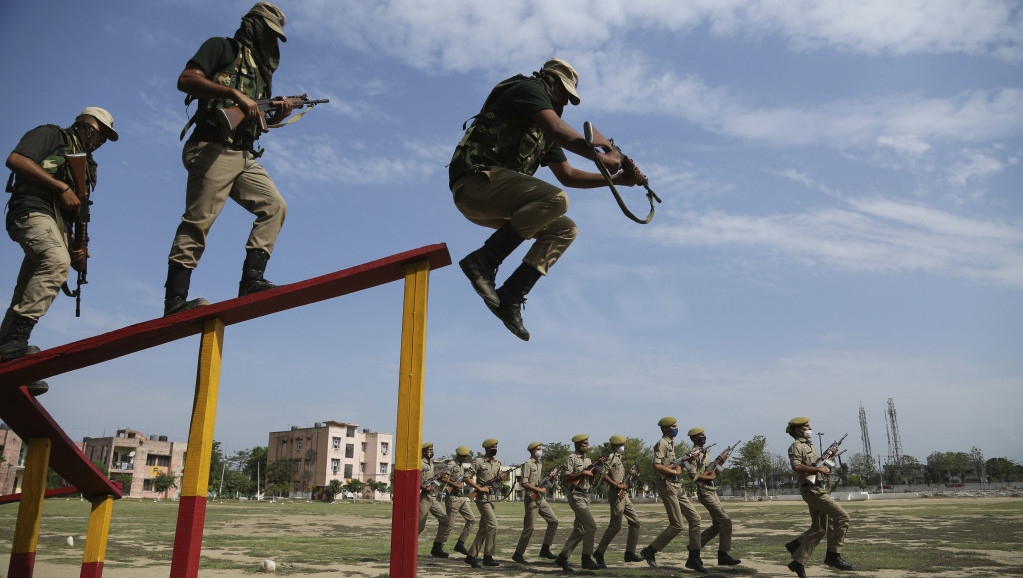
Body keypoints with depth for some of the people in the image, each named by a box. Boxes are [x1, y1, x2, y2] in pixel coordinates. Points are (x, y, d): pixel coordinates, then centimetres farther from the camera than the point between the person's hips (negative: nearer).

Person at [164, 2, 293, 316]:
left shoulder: (260, 69, 27)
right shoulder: (222, 48, 5)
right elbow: (186, 79, -11)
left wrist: (278, 115, 6)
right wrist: (234, 93, -18)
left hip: (244, 156, 8)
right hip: (213, 149, -8)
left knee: (274, 206, -4)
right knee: (198, 221, -13)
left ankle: (251, 279, -9)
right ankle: (175, 300, -13)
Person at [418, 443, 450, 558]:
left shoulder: (431, 463, 16)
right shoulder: (420, 464, -10)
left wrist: (440, 478, 8)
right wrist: (425, 488, -21)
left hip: (433, 497, 8)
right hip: (423, 497, -8)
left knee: (445, 520, -1)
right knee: (420, 526, -4)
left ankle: (437, 548, 5)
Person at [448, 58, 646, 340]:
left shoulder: (544, 133, 29)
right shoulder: (528, 88, 2)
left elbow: (568, 175, 28)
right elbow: (559, 130, -15)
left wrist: (617, 179, 22)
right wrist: (602, 157, -8)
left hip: (492, 199, 10)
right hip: (477, 179, -10)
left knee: (564, 230, 3)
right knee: (555, 199, -27)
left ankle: (510, 297, -6)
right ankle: (482, 260, -23)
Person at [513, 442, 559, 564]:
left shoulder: (540, 465, 17)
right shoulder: (528, 464, -9)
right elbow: (524, 484, -17)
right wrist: (539, 489, -16)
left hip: (541, 499, 8)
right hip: (531, 499, -8)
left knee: (553, 521, 2)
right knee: (529, 528, -6)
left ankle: (545, 550, 8)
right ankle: (518, 554, 5)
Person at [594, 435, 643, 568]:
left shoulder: (618, 458, 19)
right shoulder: (611, 457, -11)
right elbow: (603, 475, -22)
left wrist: (624, 484, 13)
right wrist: (617, 485, -22)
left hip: (623, 494, 10)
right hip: (615, 493, -10)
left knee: (635, 521, 8)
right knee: (615, 526, -8)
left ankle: (630, 553, 13)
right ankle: (599, 553, 2)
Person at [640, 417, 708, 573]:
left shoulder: (671, 443, 19)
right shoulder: (661, 443, -11)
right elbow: (657, 466, -21)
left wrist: (686, 458, 8)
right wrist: (674, 472, -14)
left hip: (677, 487, 9)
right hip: (667, 486, -9)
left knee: (694, 518, 3)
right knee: (676, 525, -8)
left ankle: (694, 559, 7)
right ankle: (649, 551, 5)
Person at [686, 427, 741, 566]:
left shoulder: (704, 452, 17)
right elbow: (693, 475, -20)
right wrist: (710, 478, -15)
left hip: (712, 491, 10)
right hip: (705, 492, -10)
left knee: (717, 524, 10)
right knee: (725, 520, -11)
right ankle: (723, 555, -5)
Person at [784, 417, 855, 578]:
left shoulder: (810, 445, 23)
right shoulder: (796, 446, -7)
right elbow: (797, 466, -23)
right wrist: (819, 469, -18)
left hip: (818, 490, 10)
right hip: (812, 490, -10)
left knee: (819, 529, 10)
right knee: (842, 517, -14)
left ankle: (798, 562, 12)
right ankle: (834, 556, -9)